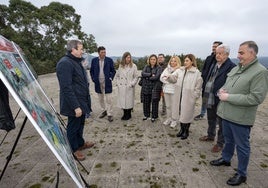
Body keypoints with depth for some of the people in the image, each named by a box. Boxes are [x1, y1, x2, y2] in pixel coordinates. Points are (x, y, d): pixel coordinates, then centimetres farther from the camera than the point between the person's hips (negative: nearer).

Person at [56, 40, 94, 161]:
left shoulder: (76, 62, 13)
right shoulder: (65, 63, -19)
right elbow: (66, 88, -25)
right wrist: (76, 106, -25)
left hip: (82, 101, 10)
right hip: (74, 104, -10)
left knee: (80, 124, 22)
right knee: (73, 126, 7)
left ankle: (80, 143, 40)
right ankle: (73, 150, 25)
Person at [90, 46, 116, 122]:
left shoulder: (109, 60, -1)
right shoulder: (94, 60, 3)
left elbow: (113, 71, 4)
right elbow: (91, 71, 10)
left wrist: (111, 78, -8)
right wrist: (93, 79, -1)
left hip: (107, 83, -2)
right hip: (98, 83, 3)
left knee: (109, 99, -2)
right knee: (100, 99, 13)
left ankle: (110, 114, 6)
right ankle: (104, 111, 30)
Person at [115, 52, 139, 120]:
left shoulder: (133, 66, -2)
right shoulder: (120, 66, 9)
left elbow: (136, 77, -1)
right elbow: (117, 75, 16)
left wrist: (131, 84, -9)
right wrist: (118, 83, 5)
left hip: (129, 88, -3)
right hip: (121, 87, 3)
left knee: (129, 101, 1)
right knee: (122, 101, 7)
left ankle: (128, 115, 19)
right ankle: (125, 114, 24)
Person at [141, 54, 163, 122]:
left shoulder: (159, 68, -4)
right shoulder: (146, 67, 10)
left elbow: (156, 77, -16)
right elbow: (142, 73, -6)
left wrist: (147, 77, -6)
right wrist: (151, 74, -16)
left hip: (155, 88, -4)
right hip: (146, 87, 4)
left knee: (154, 103, 4)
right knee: (146, 102, 12)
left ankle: (154, 116, 19)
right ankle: (146, 115, 30)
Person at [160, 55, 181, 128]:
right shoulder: (167, 69, 11)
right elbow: (161, 78, 3)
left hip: (174, 90, -5)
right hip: (166, 90, 5)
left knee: (174, 106, 2)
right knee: (168, 105, 15)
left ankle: (174, 120, 16)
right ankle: (168, 119, 28)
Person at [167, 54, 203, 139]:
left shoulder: (197, 73, -8)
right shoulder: (180, 70, 6)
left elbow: (198, 86, -7)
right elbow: (174, 77, -4)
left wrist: (194, 96, -9)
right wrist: (169, 77, -25)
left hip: (189, 98, -4)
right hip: (179, 97, 5)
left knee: (187, 114, 7)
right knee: (180, 113, 15)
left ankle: (186, 131, 26)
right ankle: (182, 129, 34)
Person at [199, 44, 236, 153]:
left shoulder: (231, 67, -15)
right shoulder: (215, 65, 10)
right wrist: (205, 95, 11)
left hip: (220, 100, -8)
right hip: (210, 99, 8)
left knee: (221, 123, 10)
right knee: (211, 119, 24)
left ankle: (220, 143, 26)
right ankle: (210, 136, 44)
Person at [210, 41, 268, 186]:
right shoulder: (236, 68, 8)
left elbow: (256, 98, -23)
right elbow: (225, 85, 19)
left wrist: (228, 97, -21)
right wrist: (221, 90, -5)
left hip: (240, 118, -7)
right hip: (227, 113, 7)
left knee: (242, 146, 11)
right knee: (228, 140, 25)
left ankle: (241, 174, 30)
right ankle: (226, 159, 47)